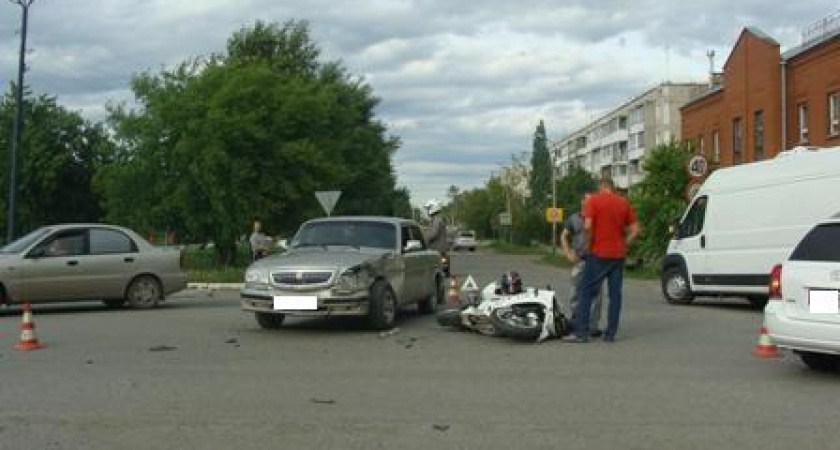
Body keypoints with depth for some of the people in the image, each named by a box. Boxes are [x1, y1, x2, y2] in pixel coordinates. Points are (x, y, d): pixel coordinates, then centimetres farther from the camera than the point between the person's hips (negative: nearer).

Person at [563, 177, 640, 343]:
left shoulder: (593, 200, -4)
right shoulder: (624, 202, 9)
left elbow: (587, 226, -15)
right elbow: (635, 229, 5)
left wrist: (590, 241, 1)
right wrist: (624, 244, 12)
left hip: (598, 253, -4)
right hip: (618, 254, 4)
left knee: (587, 292, 1)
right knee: (615, 294, 8)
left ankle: (581, 331, -3)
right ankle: (610, 333, 9)